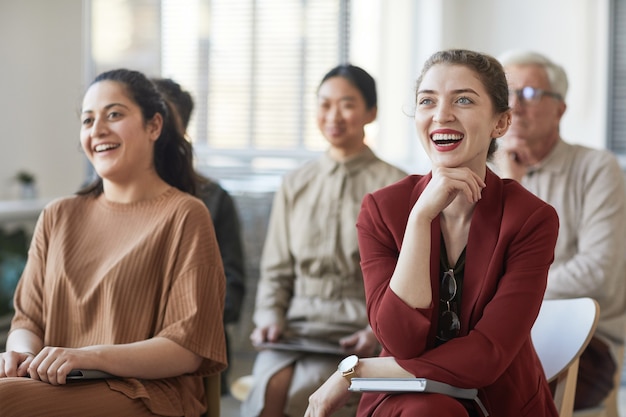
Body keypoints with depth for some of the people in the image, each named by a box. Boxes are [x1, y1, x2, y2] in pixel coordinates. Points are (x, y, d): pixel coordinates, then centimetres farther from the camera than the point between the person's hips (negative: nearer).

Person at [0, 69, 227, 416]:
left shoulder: (184, 216, -1)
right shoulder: (58, 217, 17)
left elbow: (189, 350, -7)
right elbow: (29, 319, 16)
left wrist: (88, 356, -20)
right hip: (61, 386, 5)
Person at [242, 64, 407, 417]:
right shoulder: (295, 185, 18)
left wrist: (379, 332, -13)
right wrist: (270, 318, 1)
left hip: (357, 337, -3)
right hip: (297, 327, 3)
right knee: (273, 383, -31)